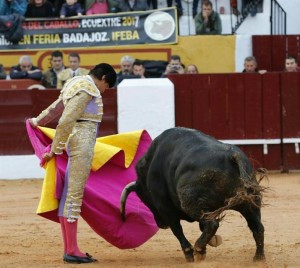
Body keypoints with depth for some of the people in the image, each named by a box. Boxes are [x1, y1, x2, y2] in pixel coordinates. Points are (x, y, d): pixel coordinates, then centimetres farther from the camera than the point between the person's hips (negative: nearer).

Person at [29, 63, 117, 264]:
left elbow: (56, 107, 34)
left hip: (72, 140, 10)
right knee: (75, 192, -9)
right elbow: (66, 121, -18)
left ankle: (69, 248, 14)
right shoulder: (88, 88, -11)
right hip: (82, 140, -10)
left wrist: (38, 121, 50)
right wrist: (55, 150, -16)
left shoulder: (75, 84, 19)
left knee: (69, 192, 10)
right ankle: (72, 250, -9)